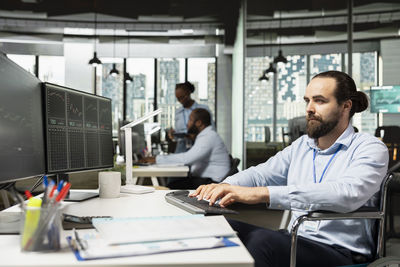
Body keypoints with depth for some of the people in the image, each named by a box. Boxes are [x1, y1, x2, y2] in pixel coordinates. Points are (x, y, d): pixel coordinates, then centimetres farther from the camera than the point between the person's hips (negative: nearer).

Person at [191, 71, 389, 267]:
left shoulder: (370, 148, -7)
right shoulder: (301, 145, 16)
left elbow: (346, 194, -26)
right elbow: (261, 173, 15)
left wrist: (264, 193, -35)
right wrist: (225, 186, -10)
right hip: (296, 242, 6)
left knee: (261, 240, -33)